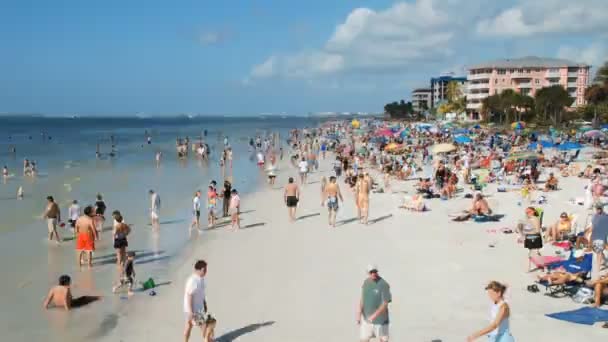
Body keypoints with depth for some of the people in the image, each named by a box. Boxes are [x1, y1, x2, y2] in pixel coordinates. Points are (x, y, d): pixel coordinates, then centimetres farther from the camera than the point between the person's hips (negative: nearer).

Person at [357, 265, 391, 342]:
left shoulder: (384, 285, -15)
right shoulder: (366, 283, 3)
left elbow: (385, 304, -18)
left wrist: (374, 315, -26)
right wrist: (359, 313, -2)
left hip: (380, 320, -5)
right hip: (366, 319, 5)